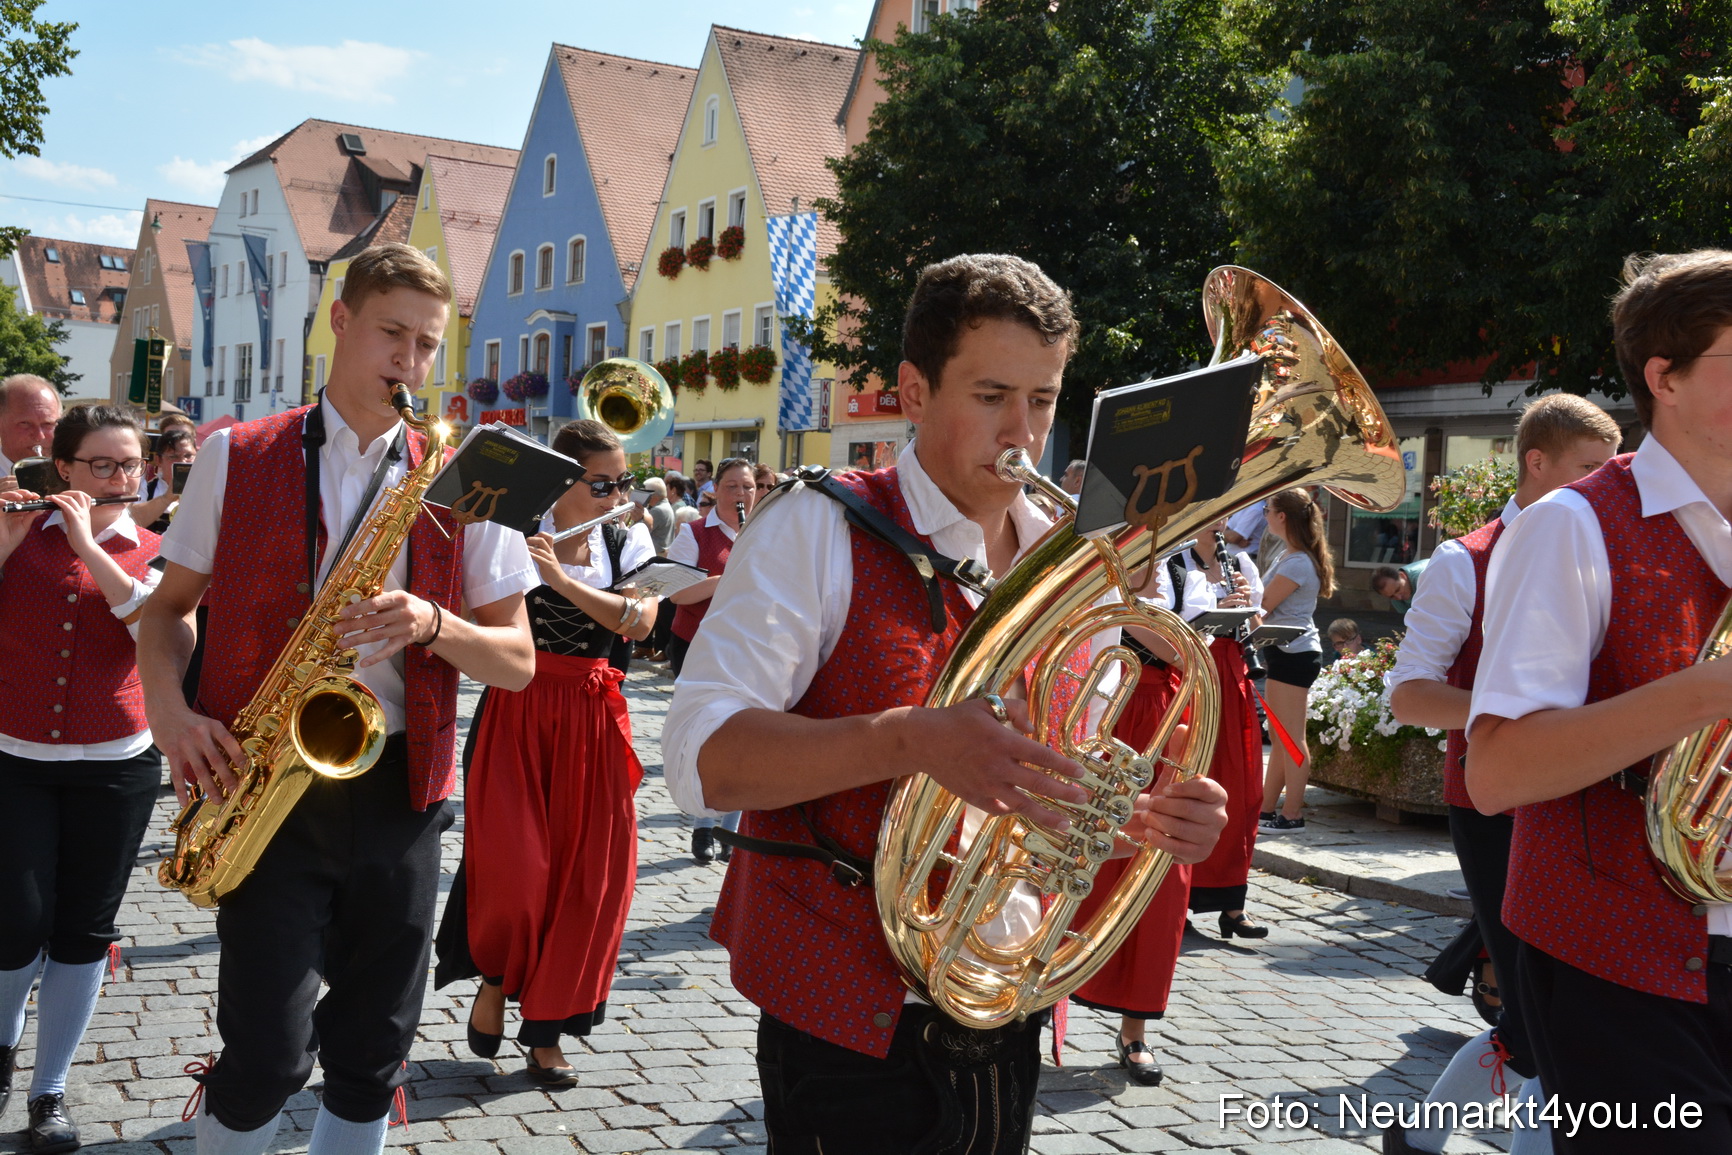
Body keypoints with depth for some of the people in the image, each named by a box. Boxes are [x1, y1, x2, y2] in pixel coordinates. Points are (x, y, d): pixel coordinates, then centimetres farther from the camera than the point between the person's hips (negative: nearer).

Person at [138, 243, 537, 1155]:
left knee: (371, 1053, 10)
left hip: (397, 793, 2)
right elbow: (169, 607, 12)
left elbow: (517, 662, 5)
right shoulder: (236, 458, 5)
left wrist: (432, 623, -14)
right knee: (270, 1053, -8)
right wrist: (168, 708, -7)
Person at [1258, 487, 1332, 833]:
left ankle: (1292, 815, -1)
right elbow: (1270, 607, 16)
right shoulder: (1293, 556, 14)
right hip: (1288, 652, 11)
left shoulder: (1296, 563, -17)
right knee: (1281, 737, 13)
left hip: (1294, 653, -11)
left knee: (1291, 739, -5)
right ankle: (1267, 810, 20)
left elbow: (1261, 606, -15)